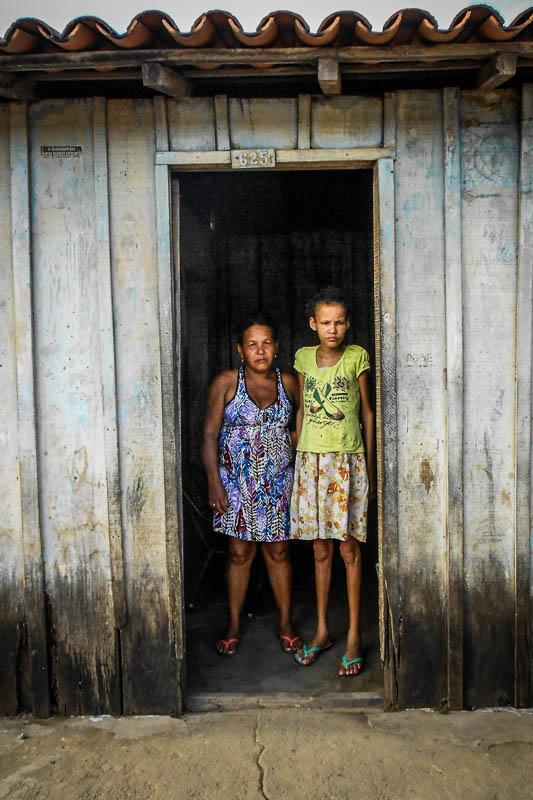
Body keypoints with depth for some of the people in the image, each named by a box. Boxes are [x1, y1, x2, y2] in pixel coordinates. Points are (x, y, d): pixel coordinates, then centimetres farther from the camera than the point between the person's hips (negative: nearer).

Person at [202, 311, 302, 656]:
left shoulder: (288, 382, 2)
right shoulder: (226, 383, -5)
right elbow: (209, 435, -6)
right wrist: (215, 482, -11)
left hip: (278, 482, 2)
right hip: (237, 481, -1)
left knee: (278, 553, 9)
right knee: (240, 553, 6)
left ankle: (286, 623, 25)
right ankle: (234, 624, 24)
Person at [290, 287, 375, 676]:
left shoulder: (357, 357, -1)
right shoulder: (304, 358, 7)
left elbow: (367, 412, 3)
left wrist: (370, 467, 2)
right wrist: (297, 460, 12)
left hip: (347, 461, -3)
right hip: (311, 460, 3)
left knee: (349, 549, 1)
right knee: (320, 550, 10)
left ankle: (354, 635, 15)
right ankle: (322, 631, 23)